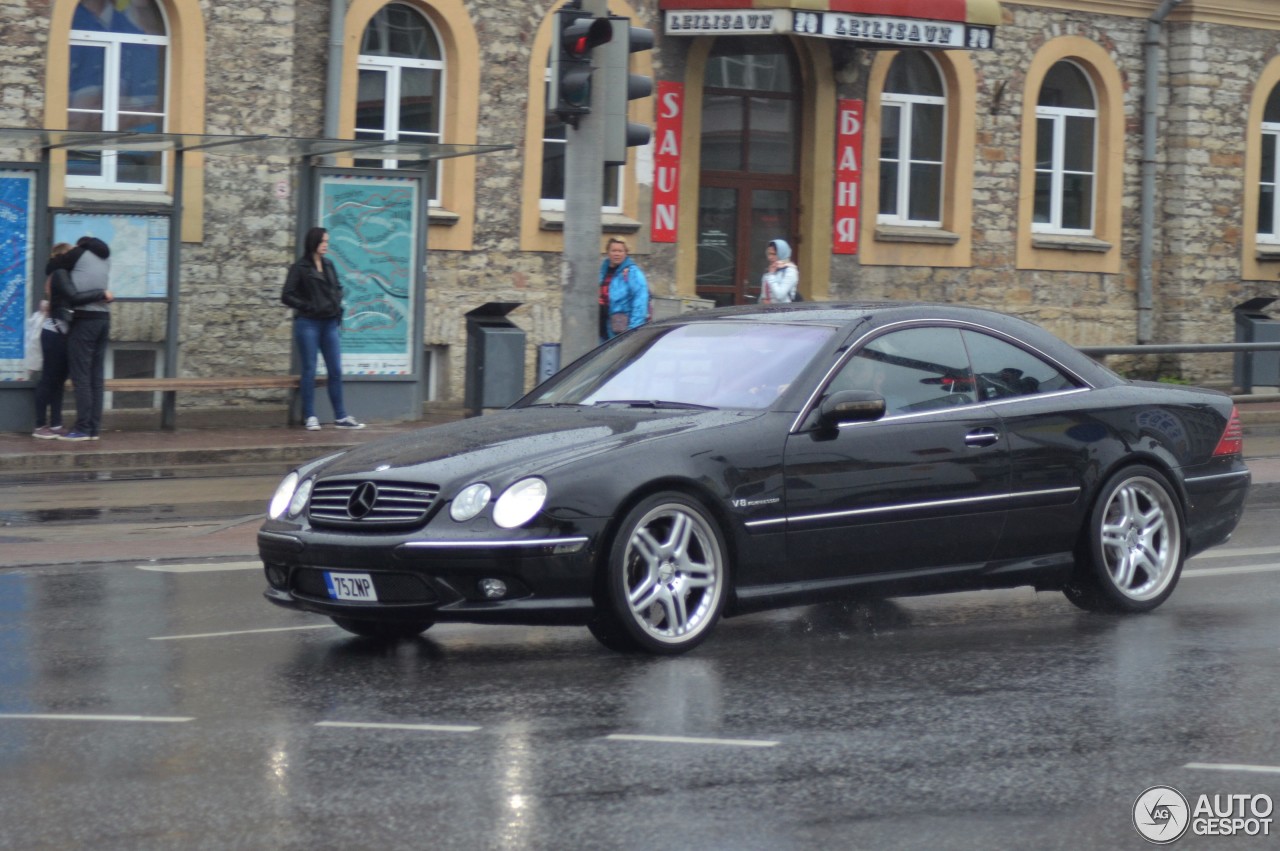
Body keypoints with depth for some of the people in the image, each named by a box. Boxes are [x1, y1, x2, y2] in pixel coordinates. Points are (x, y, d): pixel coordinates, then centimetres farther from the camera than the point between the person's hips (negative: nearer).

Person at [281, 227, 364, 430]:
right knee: (309, 370, 1)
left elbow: (338, 289, 24)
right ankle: (310, 417, 5)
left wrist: (337, 305, 8)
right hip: (308, 324, -5)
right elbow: (287, 296, -7)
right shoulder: (300, 268, -4)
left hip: (330, 324, 5)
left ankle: (341, 417, 10)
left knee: (336, 371, 5)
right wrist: (307, 307, -12)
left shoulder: (329, 265, 11)